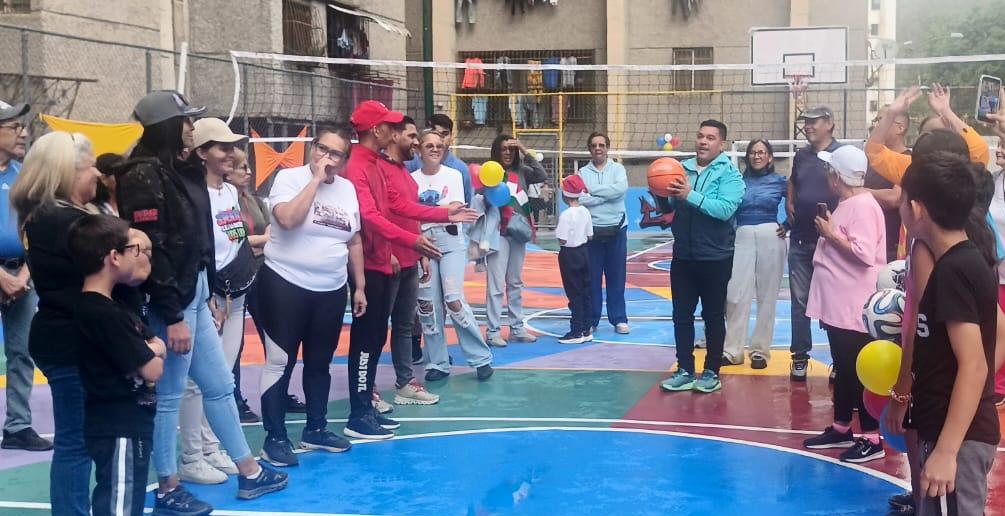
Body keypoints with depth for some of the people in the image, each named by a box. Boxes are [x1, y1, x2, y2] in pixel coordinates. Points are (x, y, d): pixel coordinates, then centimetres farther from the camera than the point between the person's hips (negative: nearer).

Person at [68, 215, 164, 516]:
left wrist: (148, 351, -9)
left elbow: (160, 347, 13)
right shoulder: (106, 315, -21)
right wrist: (151, 354, 2)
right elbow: (153, 370, -19)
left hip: (125, 423, 10)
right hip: (120, 429, -10)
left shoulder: (99, 306, 11)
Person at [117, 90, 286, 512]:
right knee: (169, 395, 1)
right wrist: (171, 316, -22)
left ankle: (248, 473, 26)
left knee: (219, 385, 16)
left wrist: (208, 294, 14)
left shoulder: (181, 171, 12)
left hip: (194, 294, 10)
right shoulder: (145, 176, -16)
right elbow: (149, 250, -21)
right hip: (168, 302, -10)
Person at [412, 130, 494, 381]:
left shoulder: (453, 175, 3)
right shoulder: (412, 179, 6)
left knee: (454, 300, -12)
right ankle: (438, 363, 13)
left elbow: (455, 210, -6)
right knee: (428, 305, 1)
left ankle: (481, 358, 0)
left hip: (450, 242, -2)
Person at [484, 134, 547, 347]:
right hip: (498, 233, -6)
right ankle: (493, 331, -2)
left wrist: (525, 153, -6)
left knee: (516, 283, 14)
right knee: (496, 284, -6)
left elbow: (542, 176, -5)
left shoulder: (520, 172, 6)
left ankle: (517, 328, 22)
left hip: (518, 232, 6)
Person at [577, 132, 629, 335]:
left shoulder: (617, 169, 4)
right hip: (592, 230, 0)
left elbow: (621, 188, -17)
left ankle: (619, 319, 13)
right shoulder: (582, 173, 4)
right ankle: (591, 319, 11)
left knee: (617, 276, 5)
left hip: (616, 230, 0)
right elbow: (579, 199, -12)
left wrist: (592, 190, -14)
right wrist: (607, 195, -16)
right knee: (592, 277, 3)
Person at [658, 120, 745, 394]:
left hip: (715, 258, -5)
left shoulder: (729, 174, -9)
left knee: (713, 316, 7)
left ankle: (712, 372, 18)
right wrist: (661, 195, -10)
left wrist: (691, 195, -27)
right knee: (681, 315, 9)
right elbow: (669, 207, 10)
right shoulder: (682, 168, 6)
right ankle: (685, 371, 18)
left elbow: (725, 209, -24)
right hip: (683, 256, 5)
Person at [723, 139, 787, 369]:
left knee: (766, 296, 4)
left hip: (770, 238, -1)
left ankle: (760, 350, 12)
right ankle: (732, 350, 3)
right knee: (735, 296, -4)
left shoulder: (779, 181, 4)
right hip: (742, 238, 1)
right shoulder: (738, 180, 6)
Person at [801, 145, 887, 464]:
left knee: (860, 371, -2)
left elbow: (864, 253, -27)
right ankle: (841, 429, 29)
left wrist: (830, 234, -18)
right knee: (842, 369, 18)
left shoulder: (863, 206, -18)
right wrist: (829, 227, 9)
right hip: (837, 304, 10)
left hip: (855, 308, -10)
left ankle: (872, 439, 6)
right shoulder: (846, 204, 12)